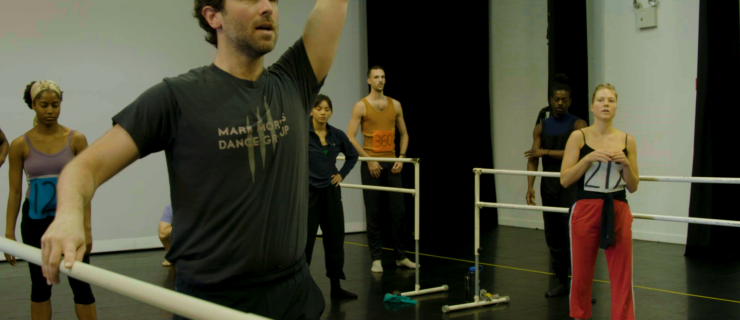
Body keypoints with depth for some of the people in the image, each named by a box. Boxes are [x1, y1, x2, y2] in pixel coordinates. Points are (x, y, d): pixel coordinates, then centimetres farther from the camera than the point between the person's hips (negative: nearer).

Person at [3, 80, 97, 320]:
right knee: (40, 285, 11)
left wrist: (86, 228, -8)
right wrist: (9, 233, -2)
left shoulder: (76, 139, -4)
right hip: (36, 219, 1)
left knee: (80, 283, 1)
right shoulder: (21, 145, -3)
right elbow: (15, 191, 0)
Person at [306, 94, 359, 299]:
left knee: (335, 237, 9)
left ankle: (336, 286, 19)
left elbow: (352, 155, 20)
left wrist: (342, 174, 9)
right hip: (308, 192, -5)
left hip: (331, 192, 5)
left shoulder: (337, 135, 4)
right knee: (305, 239, -2)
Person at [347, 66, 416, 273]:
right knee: (373, 213, 1)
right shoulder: (361, 106, -3)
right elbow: (350, 137, -7)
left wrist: (401, 157, 1)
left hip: (391, 164, 4)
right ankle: (376, 259, 7)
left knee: (398, 211, 4)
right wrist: (368, 159, -13)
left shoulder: (395, 105, 9)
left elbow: (404, 134, 15)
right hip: (371, 164, -3)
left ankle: (401, 256, 14)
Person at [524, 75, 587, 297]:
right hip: (549, 185, 5)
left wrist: (547, 152, -16)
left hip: (571, 185, -4)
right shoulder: (541, 127, 8)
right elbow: (533, 158, 1)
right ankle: (562, 282, 20)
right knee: (553, 236, 9)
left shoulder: (578, 125, -2)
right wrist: (530, 186, -11)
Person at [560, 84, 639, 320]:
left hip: (618, 212, 2)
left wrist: (626, 163, -9)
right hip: (586, 211, -1)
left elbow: (633, 187, 9)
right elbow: (564, 180, -6)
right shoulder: (579, 137, -1)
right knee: (581, 274, 8)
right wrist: (588, 158, -17)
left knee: (622, 277, 2)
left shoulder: (627, 141, 5)